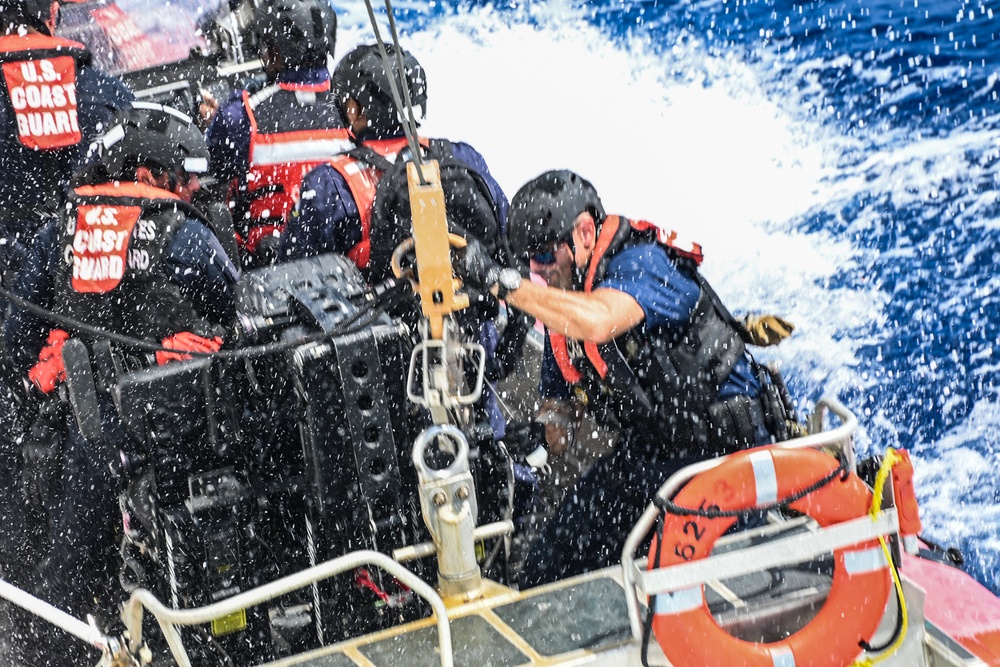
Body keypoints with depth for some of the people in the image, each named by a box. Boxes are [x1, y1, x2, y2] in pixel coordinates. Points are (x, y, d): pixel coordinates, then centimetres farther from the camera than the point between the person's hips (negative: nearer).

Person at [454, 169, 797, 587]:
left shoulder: (642, 264, -20)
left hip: (728, 446, -8)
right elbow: (557, 401, 18)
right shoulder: (560, 302, 6)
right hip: (643, 452, 8)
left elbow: (597, 323, -43)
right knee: (547, 570, 5)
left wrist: (499, 280, -42)